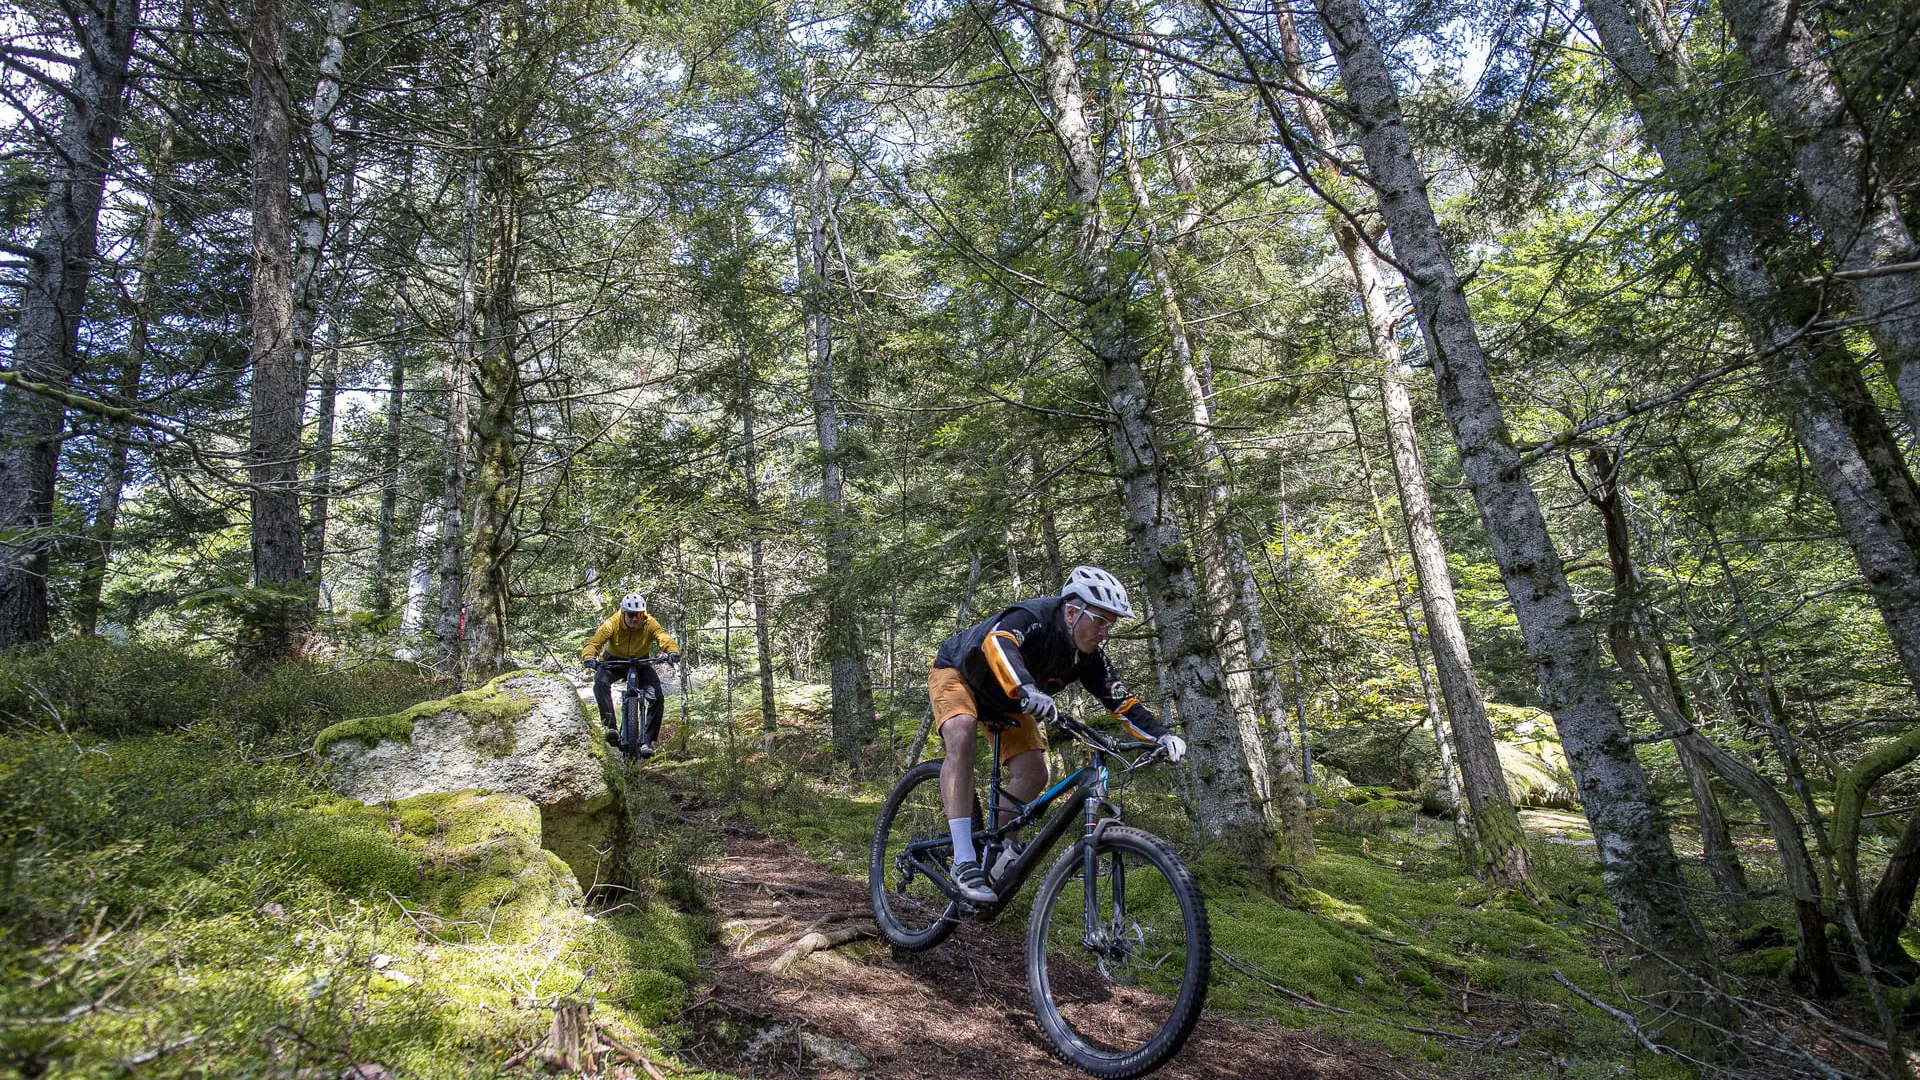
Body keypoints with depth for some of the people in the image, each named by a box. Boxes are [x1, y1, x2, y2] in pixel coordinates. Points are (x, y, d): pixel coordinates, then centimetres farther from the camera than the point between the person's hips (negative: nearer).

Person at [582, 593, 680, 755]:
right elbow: (594, 642, -34)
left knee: (657, 697, -19)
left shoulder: (649, 624, -21)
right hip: (614, 662, -1)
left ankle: (647, 740, -9)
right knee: (601, 681, -34)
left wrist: (673, 651, -59)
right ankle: (610, 726, -33)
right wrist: (589, 657, -56)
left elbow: (664, 637, -37)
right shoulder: (612, 624, -23)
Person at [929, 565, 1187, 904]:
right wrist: (1025, 689, -75)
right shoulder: (1031, 619, -37)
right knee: (962, 735, -36)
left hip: (1005, 699, 7)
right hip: (958, 673, -6)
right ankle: (964, 861, -34)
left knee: (1034, 775, -11)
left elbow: (1121, 701, -14)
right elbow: (996, 642, -57)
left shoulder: (1089, 656, -16)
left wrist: (1161, 735, -30)